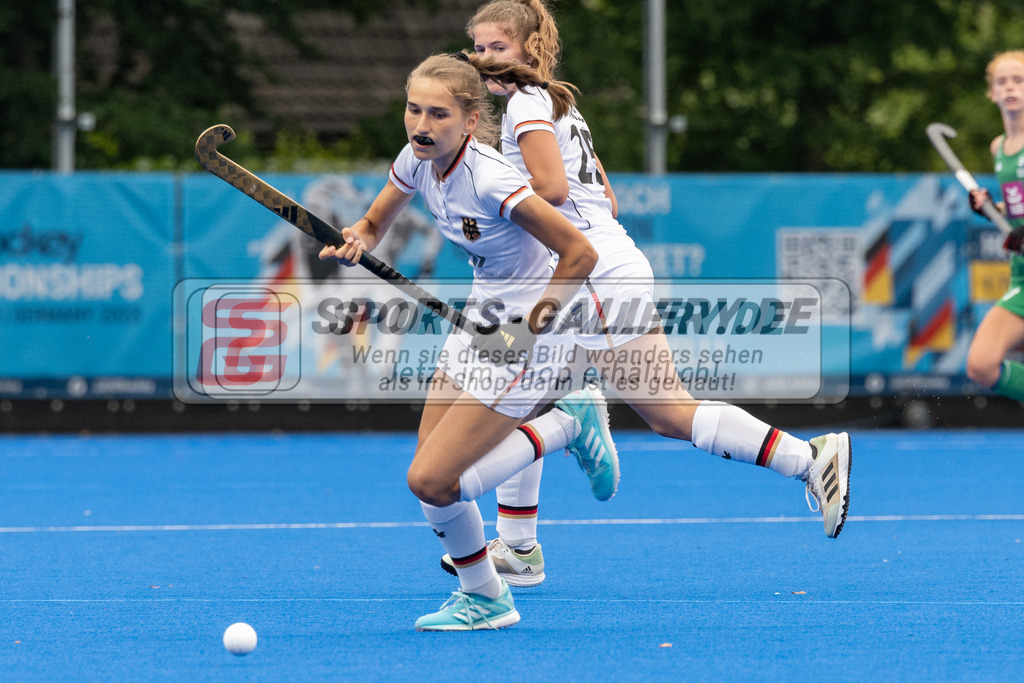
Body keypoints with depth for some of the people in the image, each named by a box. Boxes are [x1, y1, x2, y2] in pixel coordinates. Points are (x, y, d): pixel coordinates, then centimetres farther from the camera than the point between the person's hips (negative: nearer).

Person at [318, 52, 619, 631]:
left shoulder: (490, 180, -29)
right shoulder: (418, 161, -4)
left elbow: (580, 254, -28)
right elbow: (374, 224, 14)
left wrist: (530, 324, -19)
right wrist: (356, 243, -10)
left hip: (528, 333, -8)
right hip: (481, 320, 8)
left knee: (432, 481, -12)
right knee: (431, 479, 5)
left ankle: (566, 426, 4)